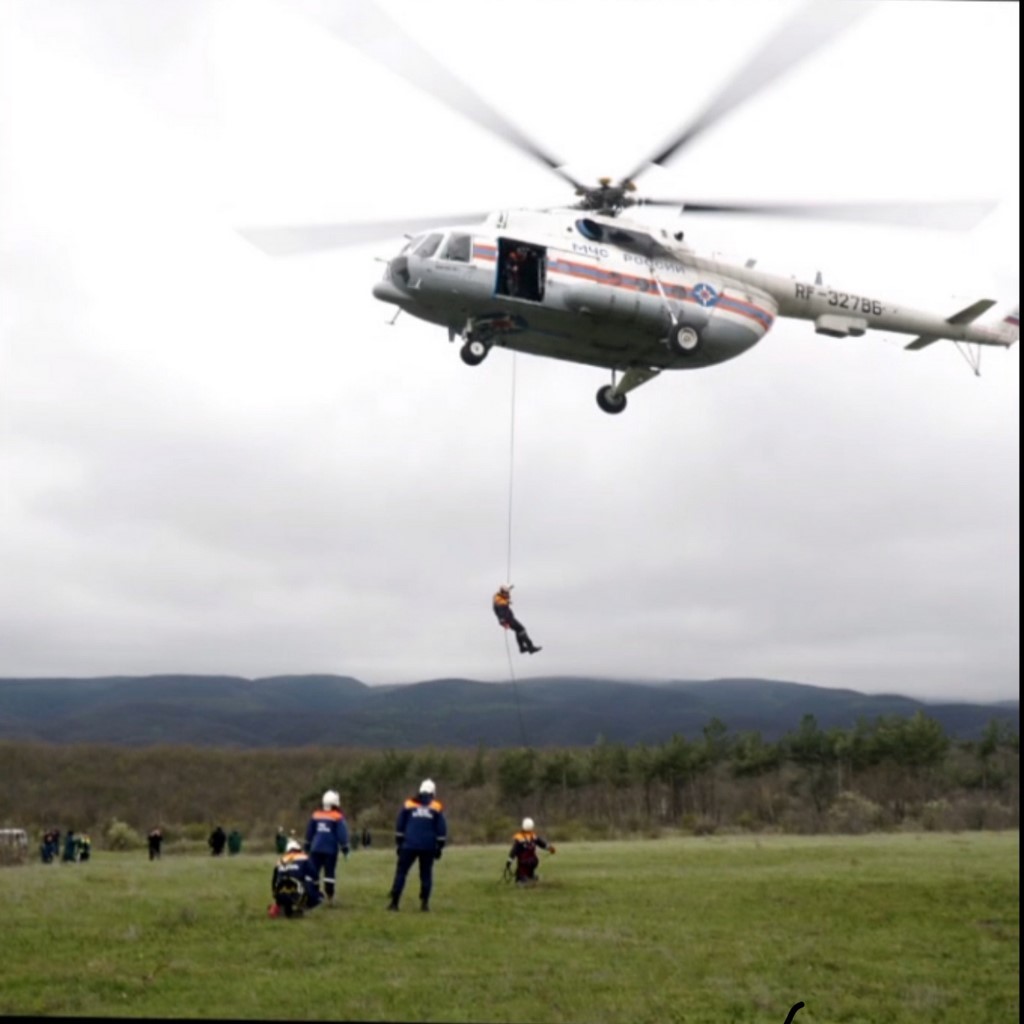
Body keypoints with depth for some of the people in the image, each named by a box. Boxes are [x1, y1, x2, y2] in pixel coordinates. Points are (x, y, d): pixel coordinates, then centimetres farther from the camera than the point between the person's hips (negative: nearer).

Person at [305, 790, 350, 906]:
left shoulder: (315, 815, 5)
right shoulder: (338, 817, -7)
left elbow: (309, 832, 14)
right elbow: (342, 834, -9)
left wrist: (308, 845, 24)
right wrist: (344, 847, -2)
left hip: (316, 848, 3)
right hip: (330, 849, -3)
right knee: (329, 873, 4)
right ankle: (330, 896, 4)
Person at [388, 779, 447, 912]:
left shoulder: (408, 805, 5)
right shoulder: (436, 808, 4)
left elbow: (399, 827, 9)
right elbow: (441, 830, 5)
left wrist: (398, 844, 16)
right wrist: (439, 847, 12)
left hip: (409, 846, 0)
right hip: (428, 847, 0)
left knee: (401, 872, 5)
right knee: (426, 874, 11)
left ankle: (394, 902, -1)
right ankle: (424, 903, 5)